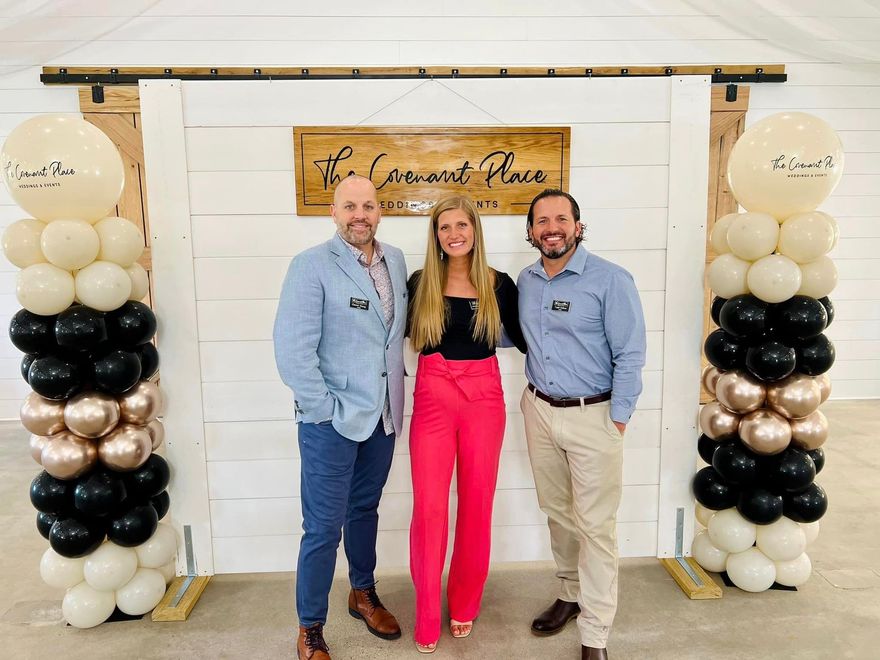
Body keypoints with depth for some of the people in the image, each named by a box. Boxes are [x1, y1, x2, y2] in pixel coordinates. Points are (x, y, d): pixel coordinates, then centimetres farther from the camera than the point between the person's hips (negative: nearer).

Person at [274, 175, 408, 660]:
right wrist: (327, 410, -15)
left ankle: (363, 594, 43)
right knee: (324, 526, 5)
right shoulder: (311, 266, -13)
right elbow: (292, 351, -18)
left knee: (364, 510, 22)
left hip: (383, 416, 6)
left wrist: (394, 395, 7)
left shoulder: (395, 260, 5)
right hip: (332, 421, -5)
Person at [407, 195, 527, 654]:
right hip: (432, 398, 0)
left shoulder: (499, 284, 2)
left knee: (476, 504, 10)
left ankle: (464, 605, 31)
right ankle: (427, 618, 20)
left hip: (483, 398, 1)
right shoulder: (420, 283, 1)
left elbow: (523, 339, 10)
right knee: (429, 506, 2)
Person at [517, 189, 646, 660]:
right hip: (539, 410, 5)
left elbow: (630, 355, -11)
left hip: (592, 415, -5)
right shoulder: (526, 281, 5)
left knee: (595, 524, 2)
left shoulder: (610, 280, -12)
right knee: (557, 512, 18)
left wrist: (617, 421, -13)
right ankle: (571, 594, 39)